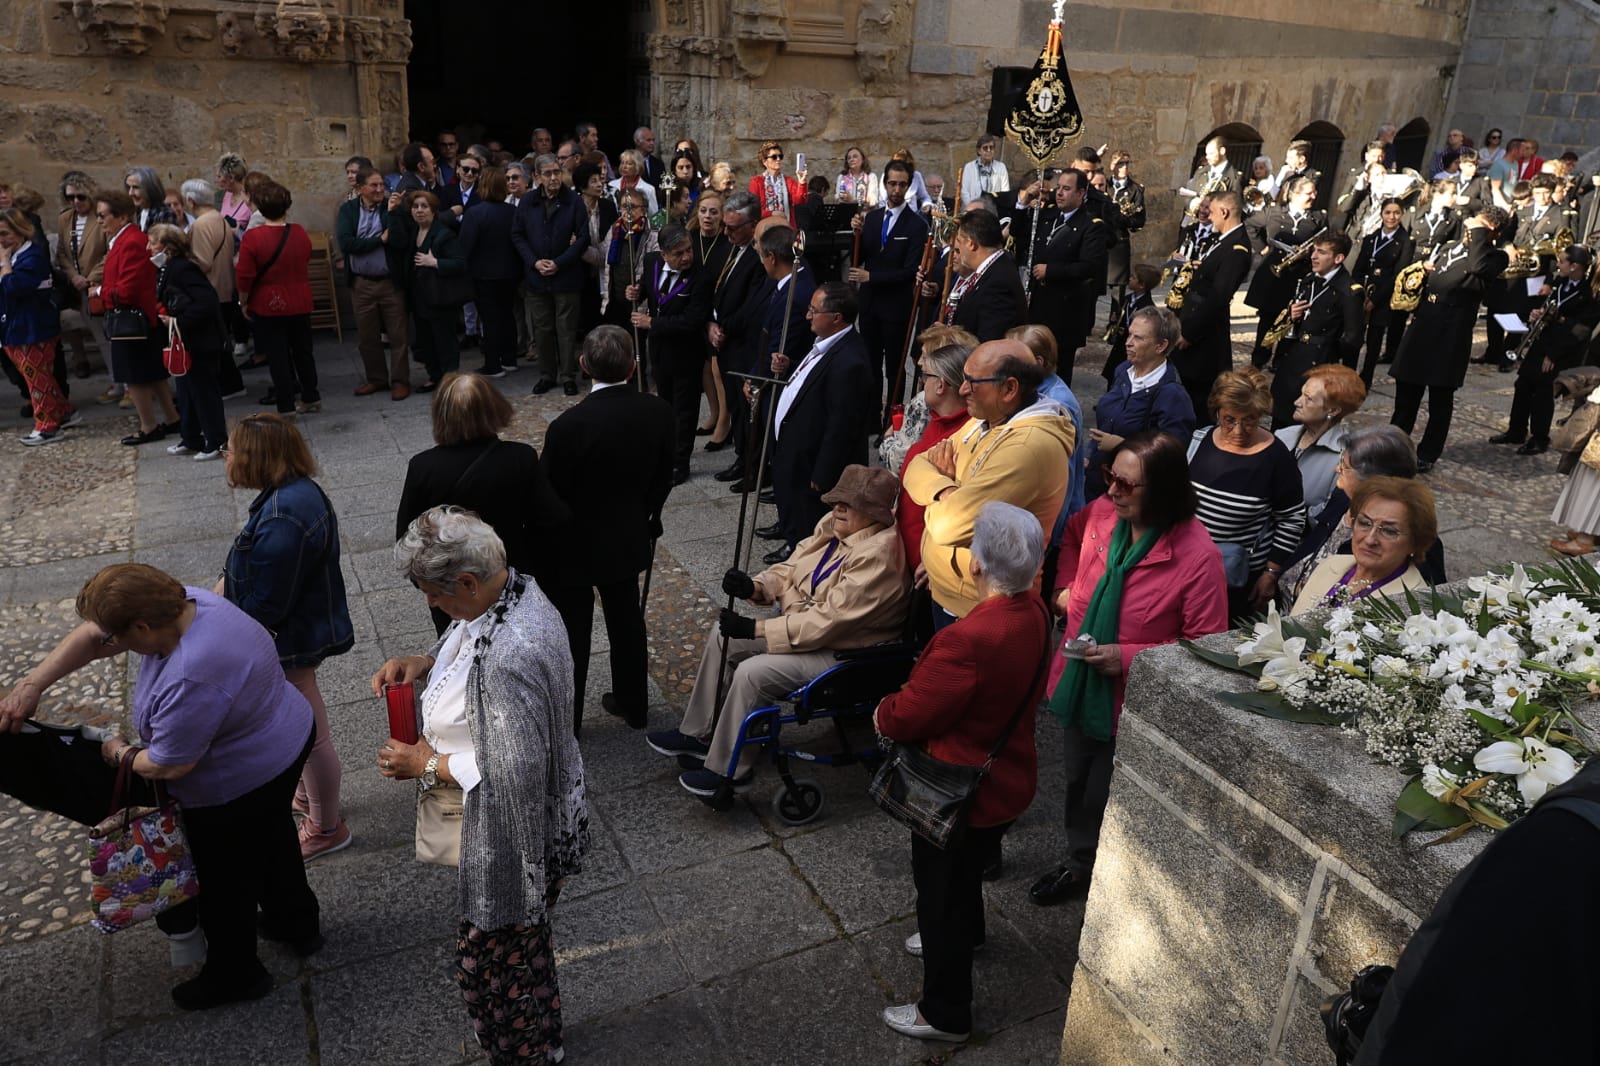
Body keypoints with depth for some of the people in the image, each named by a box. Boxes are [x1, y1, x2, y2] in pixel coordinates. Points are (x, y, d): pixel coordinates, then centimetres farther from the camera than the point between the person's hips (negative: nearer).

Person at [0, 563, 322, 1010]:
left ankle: (234, 976, 39)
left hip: (241, 785, -9)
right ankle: (297, 925, 53)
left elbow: (168, 766, -26)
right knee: (270, 839, 30)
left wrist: (123, 755, -7)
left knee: (225, 880, 15)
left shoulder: (192, 680, -39)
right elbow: (90, 636, -1)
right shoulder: (184, 602, -12)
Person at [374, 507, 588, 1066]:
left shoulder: (511, 657, -37)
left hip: (513, 838, -10)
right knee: (526, 949, 31)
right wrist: (424, 662, -4)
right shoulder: (515, 588, -7)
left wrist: (426, 765, -19)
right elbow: (477, 651, 14)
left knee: (490, 966, 13)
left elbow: (513, 772, -31)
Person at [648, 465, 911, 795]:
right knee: (723, 634, 6)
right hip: (803, 619, 10)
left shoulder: (877, 556, -28)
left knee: (753, 673, -24)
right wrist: (755, 587, -17)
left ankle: (728, 771, -3)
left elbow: (828, 621, -31)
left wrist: (756, 628, -27)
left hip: (841, 650, -10)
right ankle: (700, 733, 18)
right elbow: (791, 569, 5)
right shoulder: (836, 525, -1)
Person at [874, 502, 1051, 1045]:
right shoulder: (1033, 613, -9)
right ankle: (965, 934, 61)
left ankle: (945, 1015, 33)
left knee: (941, 889, 14)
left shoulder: (969, 639, -37)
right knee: (966, 870, 33)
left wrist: (881, 713, -4)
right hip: (1007, 779, 8)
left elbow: (908, 716, -26)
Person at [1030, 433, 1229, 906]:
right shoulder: (1102, 512, -9)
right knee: (1078, 784, 25)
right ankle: (1079, 865, 50)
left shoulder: (1198, 556, -25)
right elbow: (1073, 535, 17)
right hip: (1080, 684, 6)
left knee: (1110, 799, 14)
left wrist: (1127, 657, -26)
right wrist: (1064, 587, 3)